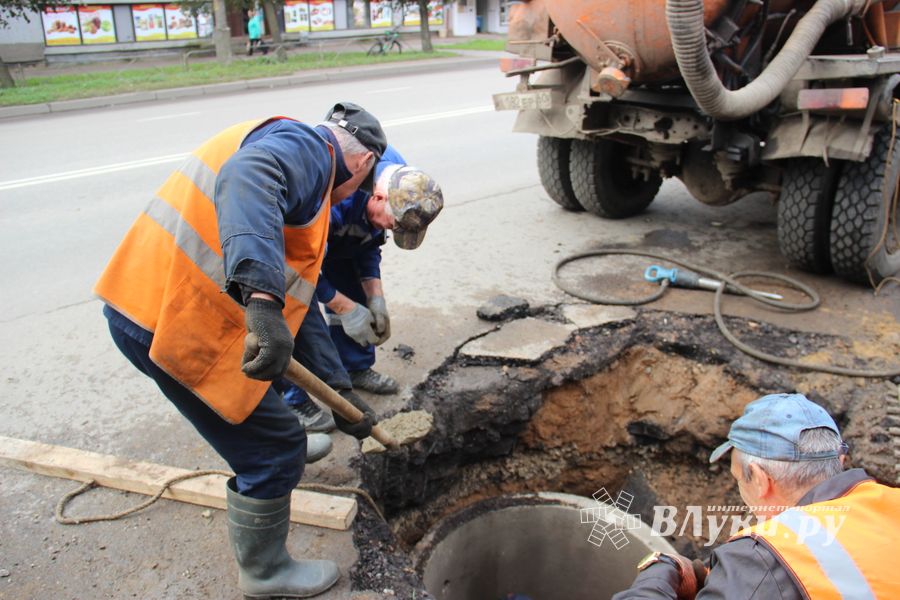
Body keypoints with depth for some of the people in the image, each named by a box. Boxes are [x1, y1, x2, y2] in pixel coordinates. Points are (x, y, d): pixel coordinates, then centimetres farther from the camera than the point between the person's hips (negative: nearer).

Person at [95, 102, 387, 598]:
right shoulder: (305, 146, -8)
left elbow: (298, 300, 20)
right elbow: (246, 181, -34)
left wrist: (339, 390, 18)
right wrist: (263, 297, -46)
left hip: (153, 304, 10)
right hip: (172, 323, -10)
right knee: (274, 449, 4)